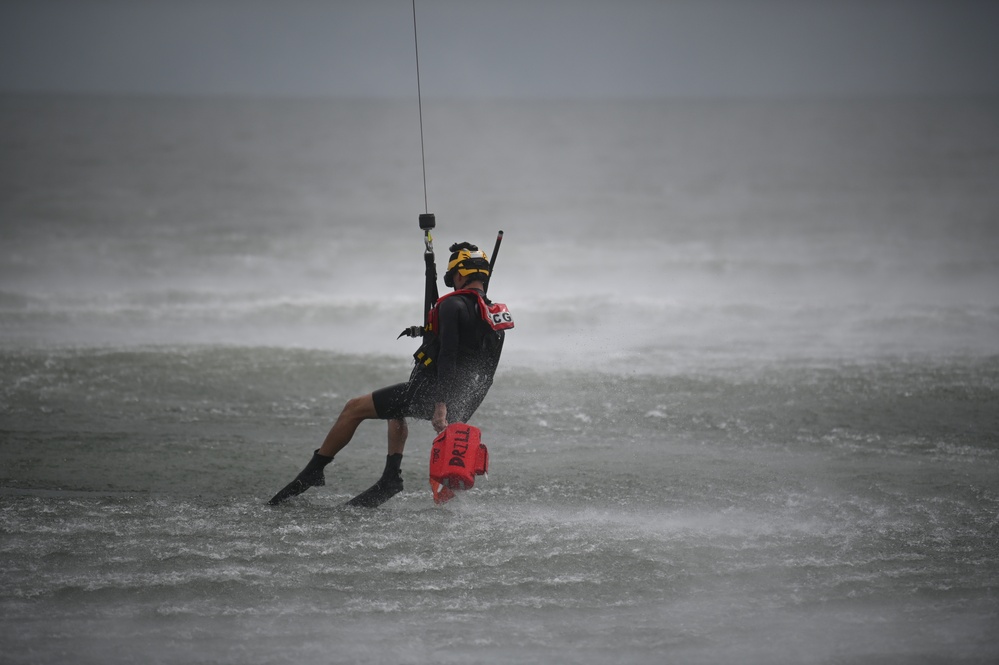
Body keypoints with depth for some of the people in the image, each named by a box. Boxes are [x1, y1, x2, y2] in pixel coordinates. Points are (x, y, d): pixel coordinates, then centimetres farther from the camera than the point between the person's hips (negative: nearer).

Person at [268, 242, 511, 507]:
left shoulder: (454, 305, -14)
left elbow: (448, 356, -24)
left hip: (429, 394, -8)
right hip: (464, 404, 8)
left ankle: (313, 471, 12)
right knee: (396, 409, 35)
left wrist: (440, 405, -30)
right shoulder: (498, 315, 10)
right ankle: (391, 477, 24)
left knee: (354, 409, 7)